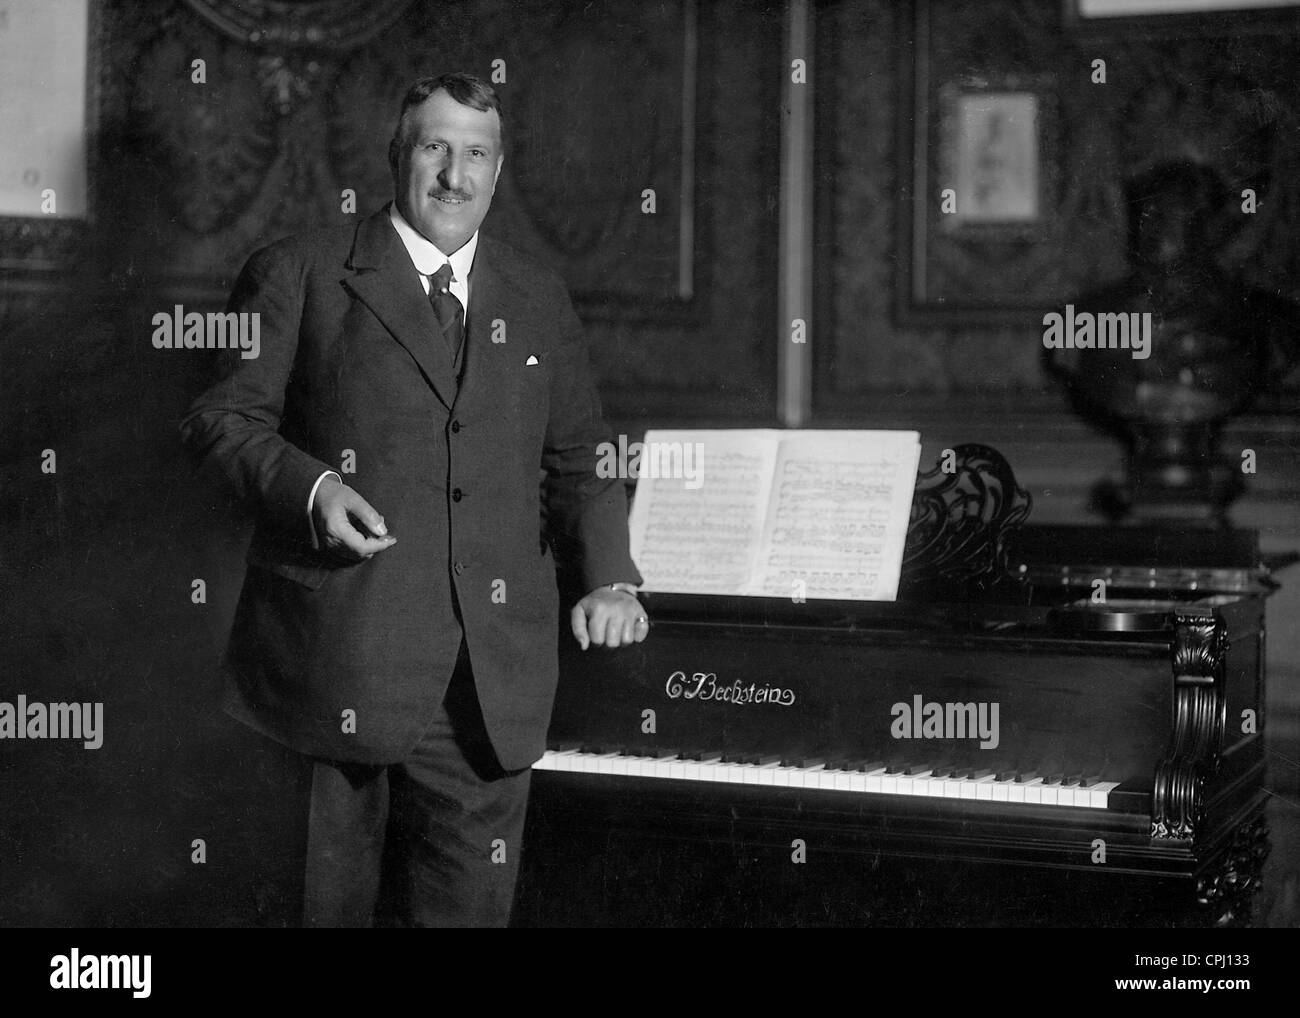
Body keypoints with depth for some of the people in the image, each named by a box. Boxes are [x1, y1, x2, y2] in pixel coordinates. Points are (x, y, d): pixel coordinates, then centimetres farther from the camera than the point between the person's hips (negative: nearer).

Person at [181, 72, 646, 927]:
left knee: (467, 903, 7)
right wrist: (310, 487, -16)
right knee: (327, 900, 5)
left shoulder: (540, 301, 16)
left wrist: (610, 577, 0)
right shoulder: (300, 274, 4)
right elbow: (222, 417, 1)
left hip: (490, 685, 3)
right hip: (336, 661, -3)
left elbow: (578, 457, 16)